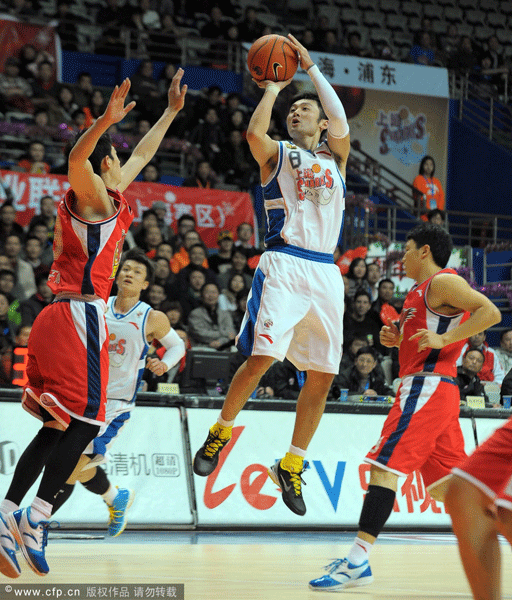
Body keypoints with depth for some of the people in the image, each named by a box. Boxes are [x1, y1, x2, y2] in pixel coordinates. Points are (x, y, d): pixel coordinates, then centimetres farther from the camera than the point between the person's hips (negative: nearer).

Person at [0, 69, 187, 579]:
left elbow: (141, 157, 37)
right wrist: (106, 121, -42)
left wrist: (171, 112, 44)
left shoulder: (106, 199, 23)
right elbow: (76, 157, -27)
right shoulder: (92, 195, -3)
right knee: (83, 422, -11)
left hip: (62, 318, 10)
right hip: (81, 316, -10)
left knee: (58, 427, 8)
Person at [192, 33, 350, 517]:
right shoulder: (277, 153, 11)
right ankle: (220, 432, 4)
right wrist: (273, 88, 3)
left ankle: (291, 465, 16)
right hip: (284, 264, -4)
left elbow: (341, 125, -3)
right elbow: (254, 133, -13)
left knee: (322, 377, 3)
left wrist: (311, 67, 4)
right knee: (261, 357, -18)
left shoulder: (335, 157, 19)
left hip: (326, 272, 4)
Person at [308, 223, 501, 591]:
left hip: (428, 386, -11)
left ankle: (358, 563, -19)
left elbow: (491, 313, -18)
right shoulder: (423, 291, 24)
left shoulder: (442, 281, -6)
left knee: (384, 466, -15)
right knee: (444, 485, 10)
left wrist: (441, 339, -22)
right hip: (429, 387, 11)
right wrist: (399, 339, 14)